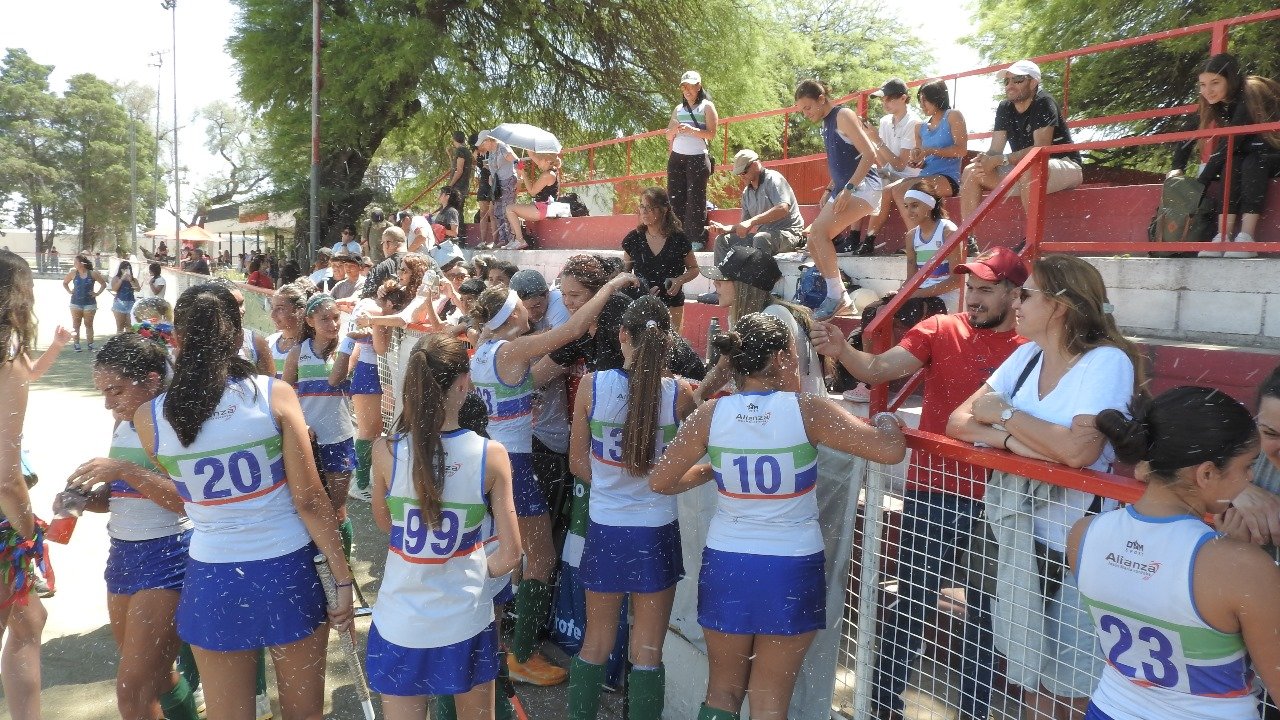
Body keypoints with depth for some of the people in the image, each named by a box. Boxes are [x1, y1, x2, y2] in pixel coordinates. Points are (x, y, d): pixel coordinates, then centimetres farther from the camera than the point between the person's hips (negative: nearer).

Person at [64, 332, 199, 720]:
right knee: (153, 676, 20)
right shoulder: (123, 426, 10)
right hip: (122, 554, 9)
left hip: (169, 556, -9)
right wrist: (85, 497, 0)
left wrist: (125, 471, -26)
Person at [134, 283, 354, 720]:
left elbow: (181, 497, 8)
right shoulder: (275, 395, -12)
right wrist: (343, 578, -4)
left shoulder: (149, 417, -6)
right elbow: (309, 499, -11)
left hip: (214, 580, 1)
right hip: (289, 570, -1)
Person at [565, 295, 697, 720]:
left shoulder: (592, 386, -10)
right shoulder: (680, 394, -12)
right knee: (647, 651, 11)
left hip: (604, 530, 1)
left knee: (596, 642, 19)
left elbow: (577, 463, 0)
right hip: (657, 531, -1)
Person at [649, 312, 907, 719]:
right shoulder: (806, 411, -13)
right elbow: (891, 450, -15)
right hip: (792, 569, -2)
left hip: (726, 566, 2)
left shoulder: (710, 415, -7)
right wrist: (885, 419, 7)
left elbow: (660, 482, -1)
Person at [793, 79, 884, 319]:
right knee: (813, 242, 6)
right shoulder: (826, 123, 16)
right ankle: (838, 297, 10)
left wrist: (848, 188, -23)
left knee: (819, 231, -24)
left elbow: (869, 154, -18)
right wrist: (830, 190, 18)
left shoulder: (843, 116, -10)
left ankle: (837, 296, -20)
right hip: (842, 189, 10)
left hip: (863, 186, -10)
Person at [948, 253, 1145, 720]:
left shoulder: (1107, 361, -14)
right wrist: (1013, 440, -18)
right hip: (1017, 530, 6)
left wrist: (1003, 413, -16)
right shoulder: (1027, 355, 5)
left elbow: (1078, 450, -30)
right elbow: (958, 423, 1)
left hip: (1072, 539, -6)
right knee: (1028, 673, 16)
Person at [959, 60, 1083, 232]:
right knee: (971, 172, -5)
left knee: (1028, 169, -40)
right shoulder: (1004, 108, 5)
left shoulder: (1043, 103, -14)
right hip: (1022, 170, 8)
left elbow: (1041, 149, -25)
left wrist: (1001, 159, -33)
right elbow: (995, 150, -1)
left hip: (1064, 167, -7)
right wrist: (985, 160, -25)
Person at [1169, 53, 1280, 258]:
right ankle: (1224, 236, -37)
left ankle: (1246, 237, -44)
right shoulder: (1217, 103, -4)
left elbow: (1230, 143, -30)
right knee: (1232, 164, -25)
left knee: (1252, 163, -34)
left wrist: (1202, 180, -32)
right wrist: (1177, 168, -13)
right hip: (1249, 154, 6)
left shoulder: (1250, 95, -25)